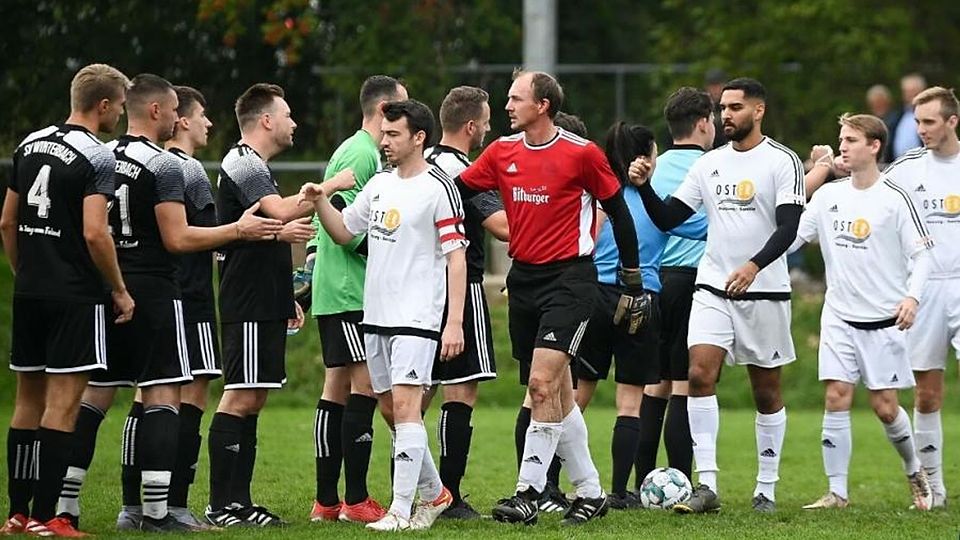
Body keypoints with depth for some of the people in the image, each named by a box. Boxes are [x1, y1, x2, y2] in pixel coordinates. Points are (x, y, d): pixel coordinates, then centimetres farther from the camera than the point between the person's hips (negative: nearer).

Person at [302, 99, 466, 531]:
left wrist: (454, 322, -16)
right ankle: (433, 493, 28)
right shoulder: (378, 185, 13)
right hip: (375, 316, 8)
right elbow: (343, 231, 22)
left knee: (405, 406, -15)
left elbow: (456, 256, -10)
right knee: (392, 410, 13)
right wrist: (320, 201, 2)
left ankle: (401, 510, -16)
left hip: (417, 317, -8)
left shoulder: (438, 187, -9)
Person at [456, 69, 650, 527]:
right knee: (558, 393, 10)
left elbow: (618, 212, -1)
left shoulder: (581, 153, -9)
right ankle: (590, 492, 20)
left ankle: (528, 493, -14)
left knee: (543, 383, -16)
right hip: (523, 279, 6)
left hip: (569, 279, -6)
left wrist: (633, 283, 2)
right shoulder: (502, 151, 5)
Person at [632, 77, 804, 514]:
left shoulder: (782, 162, -4)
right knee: (700, 374, -14)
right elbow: (667, 219, 12)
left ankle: (766, 490, 15)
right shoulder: (709, 165, 10)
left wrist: (754, 265, -29)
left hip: (765, 292, -3)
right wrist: (645, 186, -6)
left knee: (766, 391, 5)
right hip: (712, 289, 3)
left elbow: (788, 228, -14)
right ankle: (707, 486, -15)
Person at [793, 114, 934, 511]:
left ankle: (914, 471, 24)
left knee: (884, 405, -2)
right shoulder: (828, 196, 5)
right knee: (836, 398, -7)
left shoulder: (895, 199, -6)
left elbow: (922, 254, -5)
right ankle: (837, 492, -3)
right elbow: (791, 237, 7)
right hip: (839, 316, 3)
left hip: (884, 318, -3)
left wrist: (912, 296, -19)